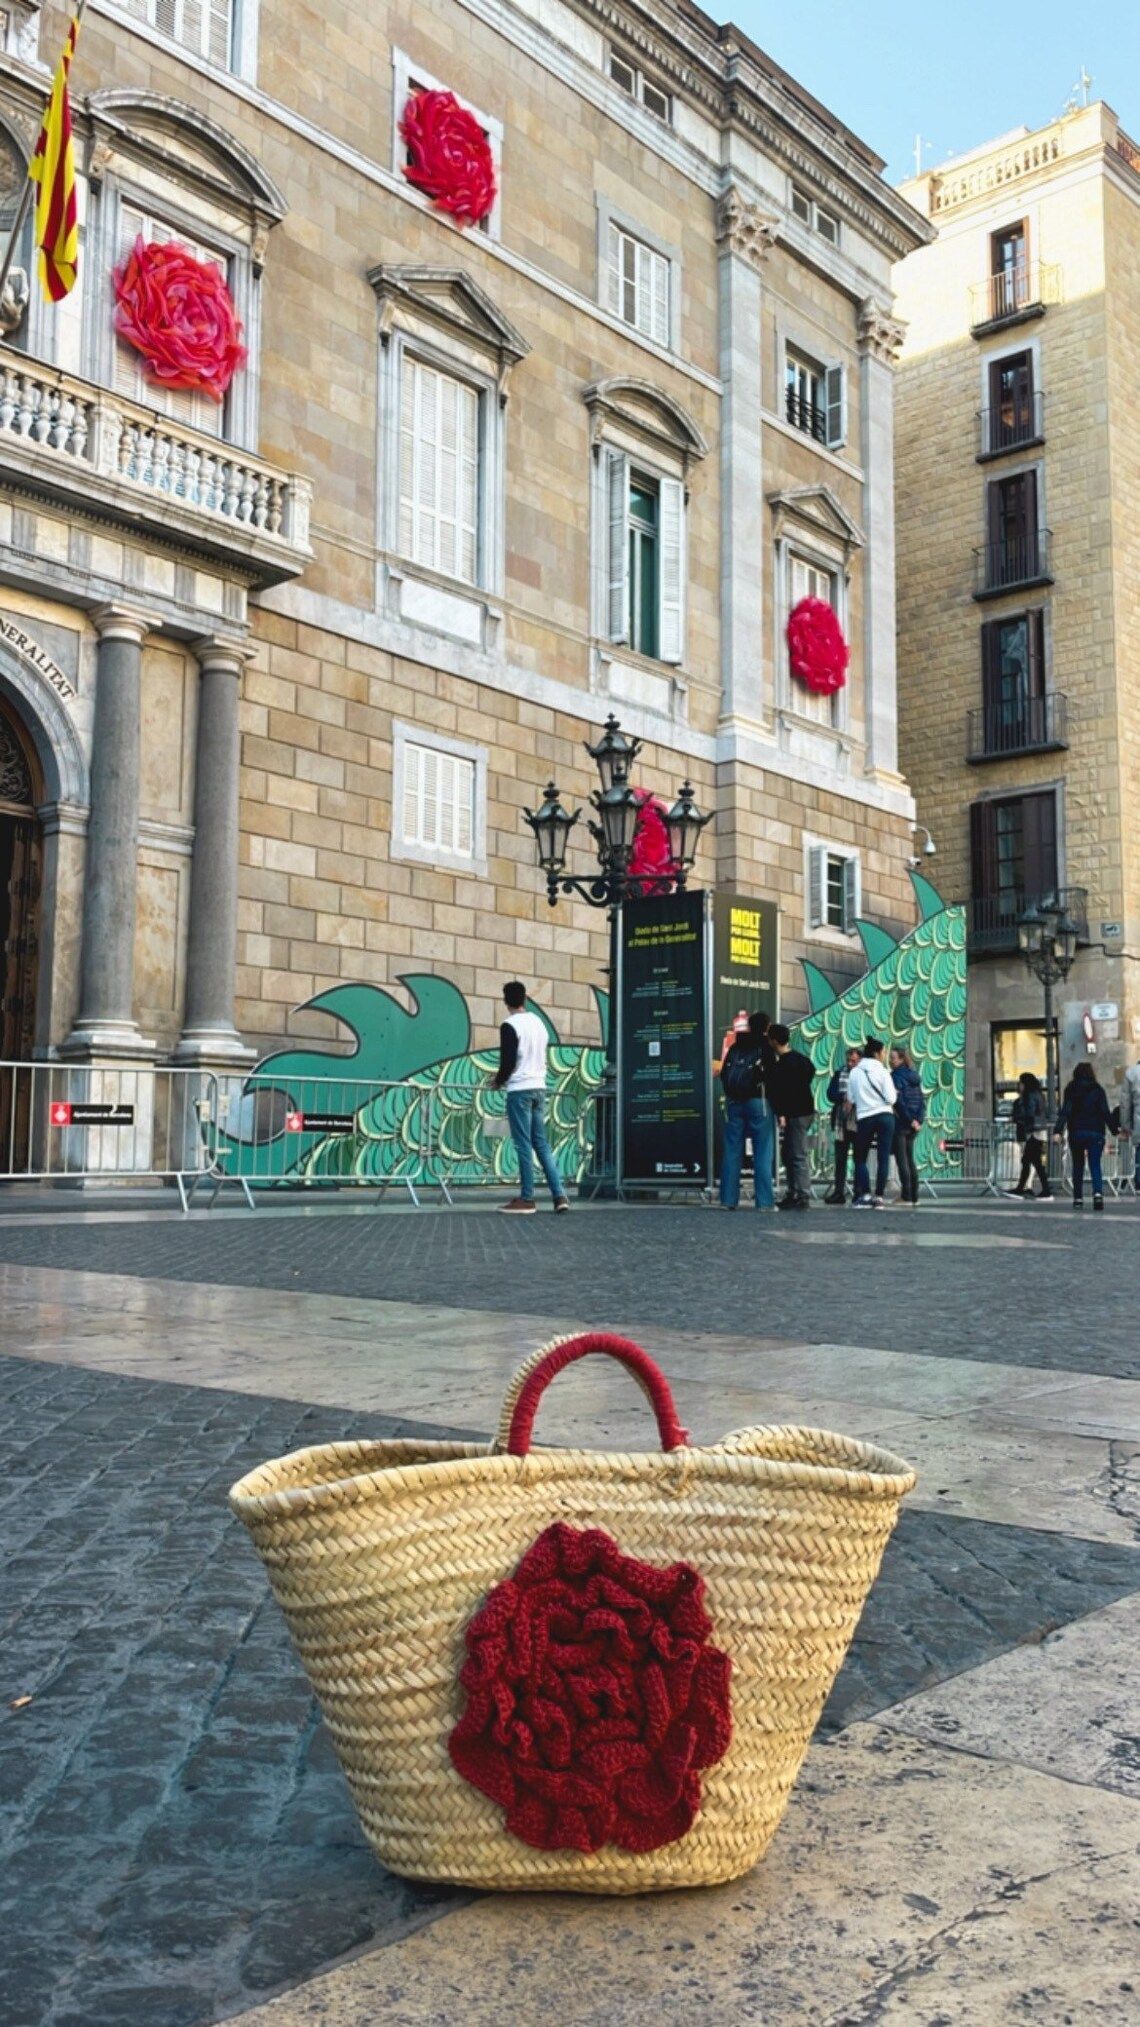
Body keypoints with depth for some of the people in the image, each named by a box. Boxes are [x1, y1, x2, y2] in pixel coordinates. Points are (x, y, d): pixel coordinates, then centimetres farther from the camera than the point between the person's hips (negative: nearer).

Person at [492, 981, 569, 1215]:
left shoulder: (510, 1026, -12)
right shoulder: (539, 1022, 10)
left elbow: (508, 1062, -16)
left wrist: (497, 1082, 4)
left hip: (519, 1090, -7)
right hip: (539, 1087, 7)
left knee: (523, 1145, -2)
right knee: (541, 1143, 10)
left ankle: (527, 1199, 1)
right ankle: (559, 1194, 3)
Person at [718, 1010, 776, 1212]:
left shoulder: (734, 1047, 9)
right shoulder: (765, 1048, -5)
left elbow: (723, 1074, 8)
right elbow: (771, 1077, -7)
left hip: (733, 1103, 4)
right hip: (758, 1102, -4)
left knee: (732, 1152, 7)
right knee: (762, 1153, -1)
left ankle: (728, 1199, 6)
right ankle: (764, 1201, -3)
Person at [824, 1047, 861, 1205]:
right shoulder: (840, 1073, 9)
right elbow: (830, 1094, 3)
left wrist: (854, 1100, -20)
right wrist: (844, 1097, -14)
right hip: (841, 1123, 4)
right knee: (840, 1158, 7)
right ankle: (839, 1191, 13)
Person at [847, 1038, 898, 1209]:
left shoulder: (854, 1073, 1)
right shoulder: (882, 1071, -6)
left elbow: (851, 1098, 3)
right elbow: (891, 1098, -10)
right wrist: (894, 1093, 11)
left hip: (864, 1118, 2)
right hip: (885, 1116, -2)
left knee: (860, 1158, 12)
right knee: (883, 1158, 2)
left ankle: (864, 1195, 1)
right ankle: (879, 1196, -1)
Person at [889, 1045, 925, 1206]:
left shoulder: (895, 1076, -10)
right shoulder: (914, 1076, 14)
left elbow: (898, 1101, -18)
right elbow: (922, 1101, 10)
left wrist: (910, 1120, -13)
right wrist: (919, 1119, 2)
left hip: (901, 1122, -8)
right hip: (914, 1124, 8)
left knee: (901, 1159, -5)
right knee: (910, 1158, 13)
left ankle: (907, 1197, -8)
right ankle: (914, 1197, 13)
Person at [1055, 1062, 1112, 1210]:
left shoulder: (1071, 1090, 1)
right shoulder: (1098, 1090, 1)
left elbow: (1064, 1112, -8)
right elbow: (1105, 1112, -3)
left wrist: (1058, 1131, -14)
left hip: (1076, 1133, 1)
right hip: (1095, 1132, -1)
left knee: (1078, 1165, 11)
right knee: (1095, 1165, 0)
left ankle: (1078, 1198, 9)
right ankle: (1098, 1193, -22)